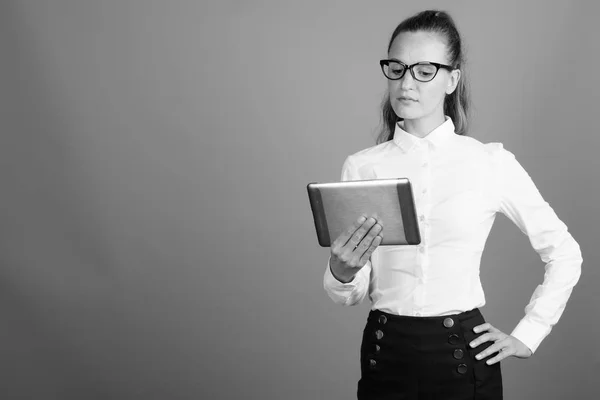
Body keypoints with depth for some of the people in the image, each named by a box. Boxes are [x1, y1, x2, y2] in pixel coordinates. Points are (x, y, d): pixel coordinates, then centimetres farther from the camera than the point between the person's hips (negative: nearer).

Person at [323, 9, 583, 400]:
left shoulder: (493, 162, -6)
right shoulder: (361, 167, -2)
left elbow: (565, 254, 5)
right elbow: (350, 295, 0)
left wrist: (526, 337, 2)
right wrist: (342, 272, -21)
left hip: (465, 355, -1)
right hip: (385, 356, 1)